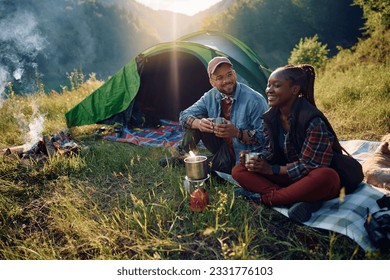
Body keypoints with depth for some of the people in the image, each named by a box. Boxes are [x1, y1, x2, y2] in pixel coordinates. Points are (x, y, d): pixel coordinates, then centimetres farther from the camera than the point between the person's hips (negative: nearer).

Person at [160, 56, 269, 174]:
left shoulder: (255, 100, -22)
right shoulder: (211, 96, -5)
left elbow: (263, 137, -22)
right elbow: (184, 116, -3)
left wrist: (237, 133, -38)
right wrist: (198, 123, -26)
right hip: (222, 149, 5)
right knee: (196, 119, -7)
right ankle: (184, 155, 8)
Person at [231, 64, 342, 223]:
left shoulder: (313, 121, -26)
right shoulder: (271, 118, -4)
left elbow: (309, 165, -24)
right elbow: (271, 150, 4)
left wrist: (272, 169, -23)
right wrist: (256, 159, -17)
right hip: (288, 174, 7)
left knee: (326, 177, -43)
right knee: (238, 171, -12)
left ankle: (269, 198, -23)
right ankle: (299, 198, -25)